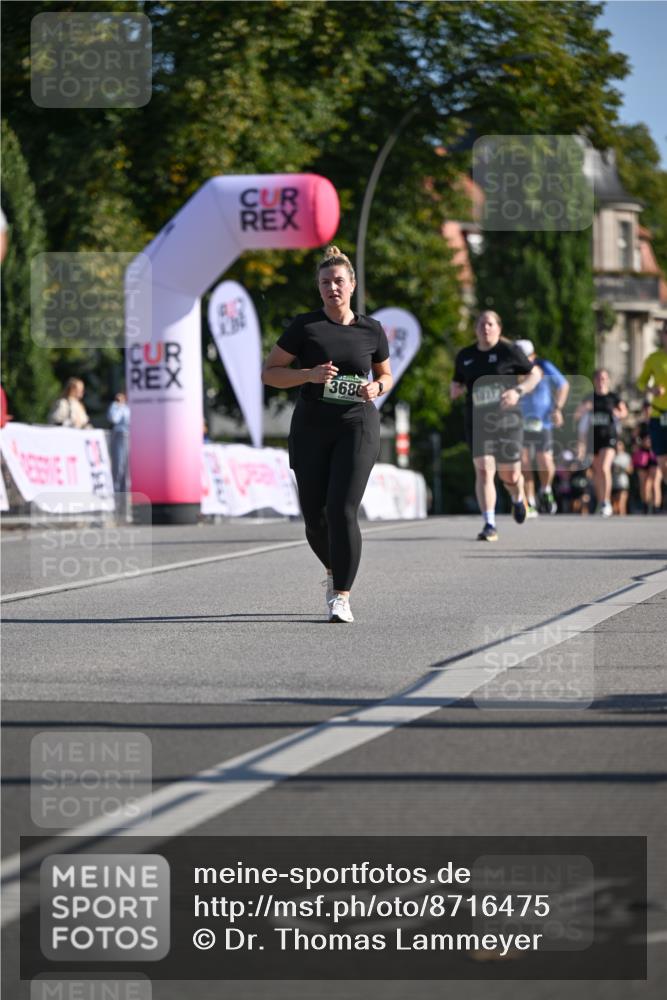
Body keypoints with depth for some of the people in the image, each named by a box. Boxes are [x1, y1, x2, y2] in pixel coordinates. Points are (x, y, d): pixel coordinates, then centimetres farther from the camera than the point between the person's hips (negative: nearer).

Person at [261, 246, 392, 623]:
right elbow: (269, 372, 1)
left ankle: (342, 597, -12)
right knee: (315, 516, 5)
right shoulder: (304, 326, 0)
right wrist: (310, 374, -14)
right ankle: (334, 571, 35)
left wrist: (376, 387, -3)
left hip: (357, 425, -1)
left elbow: (387, 375, 20)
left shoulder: (372, 330, 5)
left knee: (342, 510, -15)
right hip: (311, 427, 1)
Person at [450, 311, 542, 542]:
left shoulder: (509, 351, -2)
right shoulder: (465, 356, 9)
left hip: (506, 420, -2)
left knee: (510, 475, 4)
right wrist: (455, 389, -1)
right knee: (483, 470, -14)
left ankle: (518, 498, 41)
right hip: (477, 422, 2)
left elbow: (535, 374, 3)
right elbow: (457, 382, 23)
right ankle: (489, 525, -15)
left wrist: (518, 391, -14)